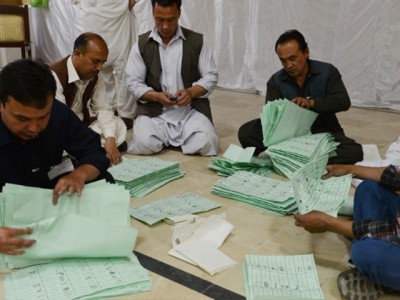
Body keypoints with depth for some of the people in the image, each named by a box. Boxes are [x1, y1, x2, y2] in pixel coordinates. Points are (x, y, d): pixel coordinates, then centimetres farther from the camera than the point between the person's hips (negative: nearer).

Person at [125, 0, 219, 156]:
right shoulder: (141, 44, 4)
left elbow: (211, 76, 3)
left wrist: (191, 92, -17)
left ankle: (176, 136, 10)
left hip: (191, 108, 0)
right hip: (153, 109, 0)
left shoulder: (197, 41, 2)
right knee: (144, 143, -26)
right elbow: (134, 83, 1)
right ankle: (166, 136, 10)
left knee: (205, 143, -24)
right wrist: (157, 96, -18)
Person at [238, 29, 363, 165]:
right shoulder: (275, 81, -2)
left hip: (323, 133, -1)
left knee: (354, 151, -31)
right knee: (246, 132, -21)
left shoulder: (327, 71, -4)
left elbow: (343, 101, -13)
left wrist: (312, 103, -28)